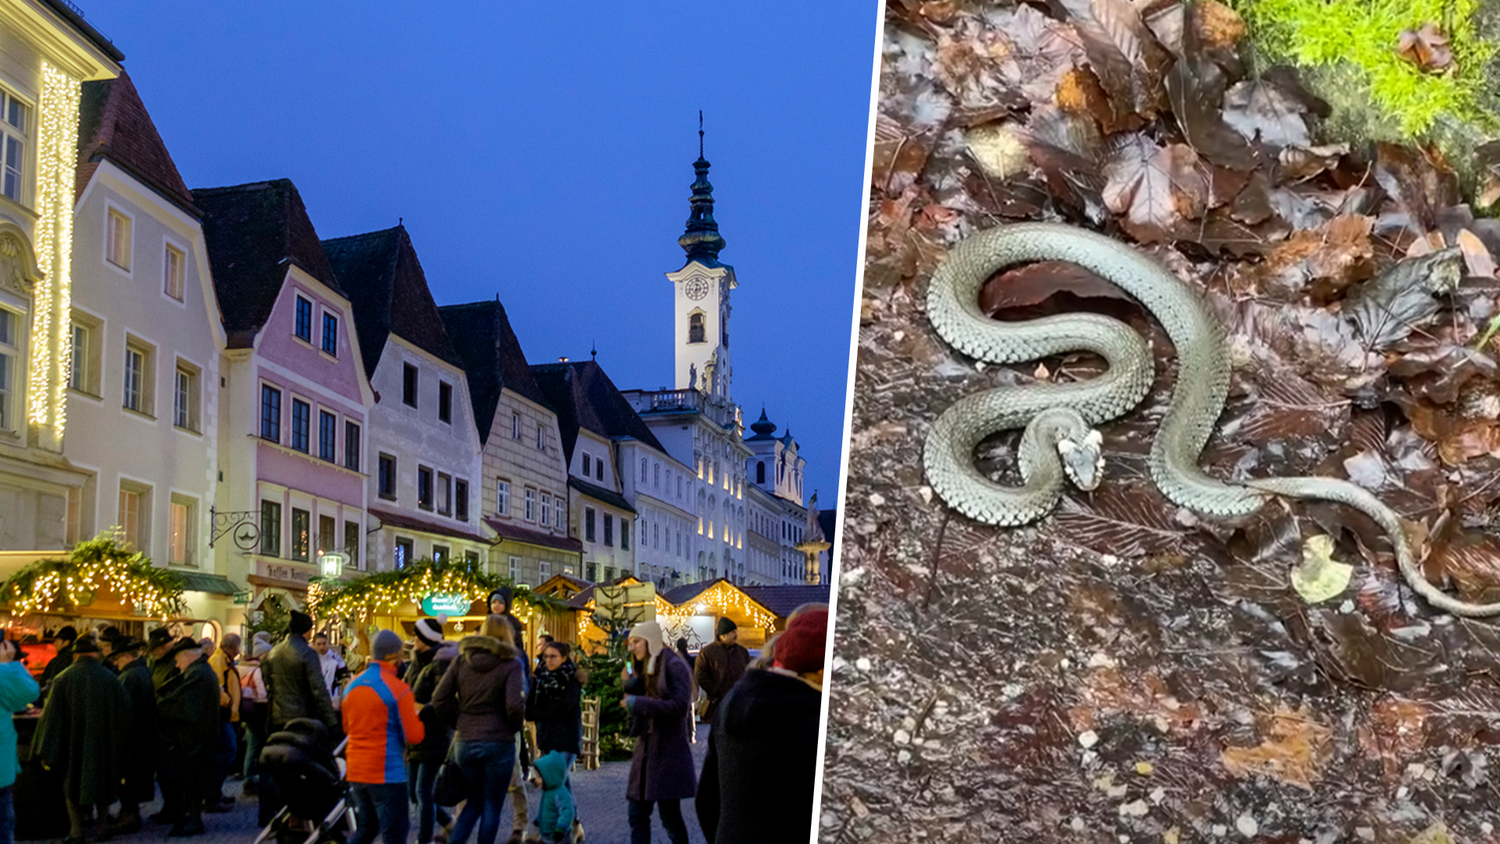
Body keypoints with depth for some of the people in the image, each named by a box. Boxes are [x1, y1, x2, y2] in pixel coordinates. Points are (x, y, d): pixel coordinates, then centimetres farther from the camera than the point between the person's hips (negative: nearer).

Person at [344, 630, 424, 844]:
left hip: (355, 770, 7)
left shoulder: (352, 686, 8)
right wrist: (417, 714, 6)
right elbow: (414, 736, -12)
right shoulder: (399, 690, -13)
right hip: (387, 773, -7)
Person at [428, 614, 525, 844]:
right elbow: (514, 706, -18)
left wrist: (461, 717, 11)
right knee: (491, 807, 8)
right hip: (498, 743, -4)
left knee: (474, 802, 19)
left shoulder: (461, 661, 6)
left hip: (465, 742, 4)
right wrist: (516, 725, 1)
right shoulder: (511, 664, -7)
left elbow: (439, 700, 1)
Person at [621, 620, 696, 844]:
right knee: (637, 814, 7)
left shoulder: (674, 666, -10)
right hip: (646, 750, 8)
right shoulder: (645, 669, 15)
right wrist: (629, 684, -1)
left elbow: (679, 706, -20)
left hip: (668, 753, -8)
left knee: (670, 815, -4)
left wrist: (637, 703, -19)